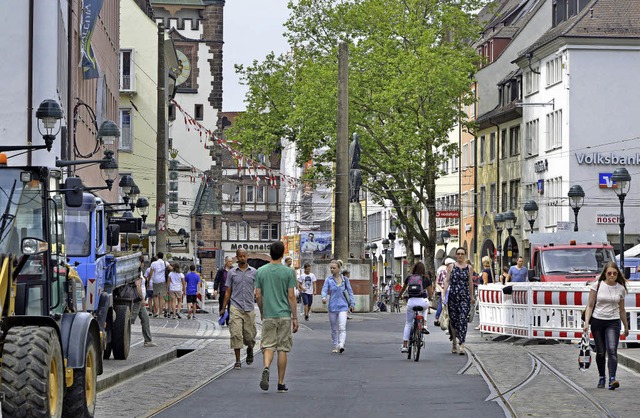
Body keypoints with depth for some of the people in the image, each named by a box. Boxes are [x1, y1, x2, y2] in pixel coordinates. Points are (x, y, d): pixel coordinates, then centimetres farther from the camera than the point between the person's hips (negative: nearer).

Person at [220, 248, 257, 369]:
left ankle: (250, 350, 38)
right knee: (236, 334, -11)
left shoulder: (254, 272, 7)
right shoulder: (232, 273, 7)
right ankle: (237, 361, -6)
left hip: (249, 308, 1)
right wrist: (223, 308, 6)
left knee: (249, 336, 5)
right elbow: (228, 291, 10)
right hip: (235, 307, -1)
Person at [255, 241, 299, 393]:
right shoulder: (289, 272, -5)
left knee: (268, 346, 4)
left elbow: (258, 296, 4)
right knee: (283, 349, 5)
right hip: (285, 316, -1)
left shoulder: (260, 271, 2)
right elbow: (291, 297, -6)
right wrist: (295, 318, 0)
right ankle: (281, 383, 9)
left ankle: (266, 369, -26)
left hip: (268, 316, 1)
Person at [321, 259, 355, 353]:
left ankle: (341, 345, -26)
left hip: (343, 306, -1)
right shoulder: (328, 280, 2)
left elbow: (350, 291, 11)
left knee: (342, 327, -17)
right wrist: (324, 297, -28)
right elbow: (324, 290, -7)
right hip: (332, 306, 1)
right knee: (334, 328, 10)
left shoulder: (345, 279, 4)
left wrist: (352, 304, 7)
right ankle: (335, 346, 22)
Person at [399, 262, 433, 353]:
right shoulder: (426, 279, 6)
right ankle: (424, 326, 20)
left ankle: (404, 345, 10)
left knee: (408, 324, 14)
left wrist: (400, 296, 49)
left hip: (411, 302, 1)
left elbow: (403, 289, 29)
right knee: (425, 308, 38)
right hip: (423, 301, -1)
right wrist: (432, 290, 32)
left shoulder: (409, 278, 11)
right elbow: (430, 294, 9)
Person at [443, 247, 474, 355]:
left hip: (465, 297, -1)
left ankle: (462, 346, -18)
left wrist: (472, 296, 20)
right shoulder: (451, 266, 6)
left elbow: (470, 282, 16)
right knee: (453, 320, 7)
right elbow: (447, 281, 4)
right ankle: (454, 344, 22)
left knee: (463, 320, -12)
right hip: (453, 296, 1)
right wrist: (444, 294, -5)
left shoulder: (469, 268, 8)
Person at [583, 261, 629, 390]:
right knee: (600, 352, 5)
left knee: (612, 350, -17)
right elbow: (590, 306, 0)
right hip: (597, 321, 0)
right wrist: (586, 322, -10)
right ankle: (602, 378, 23)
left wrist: (626, 327, 20)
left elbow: (621, 310, 15)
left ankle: (612, 379, -26)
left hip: (613, 322, 0)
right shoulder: (597, 286, -1)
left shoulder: (621, 289, 5)